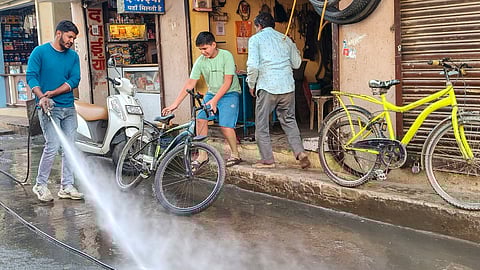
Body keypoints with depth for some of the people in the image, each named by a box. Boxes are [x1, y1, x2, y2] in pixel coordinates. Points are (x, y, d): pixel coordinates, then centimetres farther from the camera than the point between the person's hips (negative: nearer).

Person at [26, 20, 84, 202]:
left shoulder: (73, 56, 11)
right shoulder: (40, 52, 0)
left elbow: (74, 80, 2)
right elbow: (31, 76, -7)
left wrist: (52, 93, -11)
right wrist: (42, 97, -23)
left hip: (69, 108, 5)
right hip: (49, 108, -5)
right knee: (53, 146, -12)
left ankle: (67, 186, 13)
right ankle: (40, 185, 5)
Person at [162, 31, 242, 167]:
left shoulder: (226, 56, -16)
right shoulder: (200, 61, -4)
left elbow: (227, 82, -20)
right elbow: (190, 84, -5)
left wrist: (214, 100, -29)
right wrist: (175, 104, -12)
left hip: (229, 94, -5)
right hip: (211, 93, 5)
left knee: (225, 125, -19)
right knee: (201, 119, -14)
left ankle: (235, 154, 3)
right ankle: (203, 155, -3)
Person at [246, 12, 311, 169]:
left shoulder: (256, 39, 1)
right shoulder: (285, 39, 15)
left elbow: (253, 65, -10)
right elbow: (297, 63, 16)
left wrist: (251, 84, 3)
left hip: (267, 86, -4)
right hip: (287, 86, 5)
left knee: (262, 124, 7)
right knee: (289, 121, 15)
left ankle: (267, 159, 9)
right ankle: (300, 152, 2)